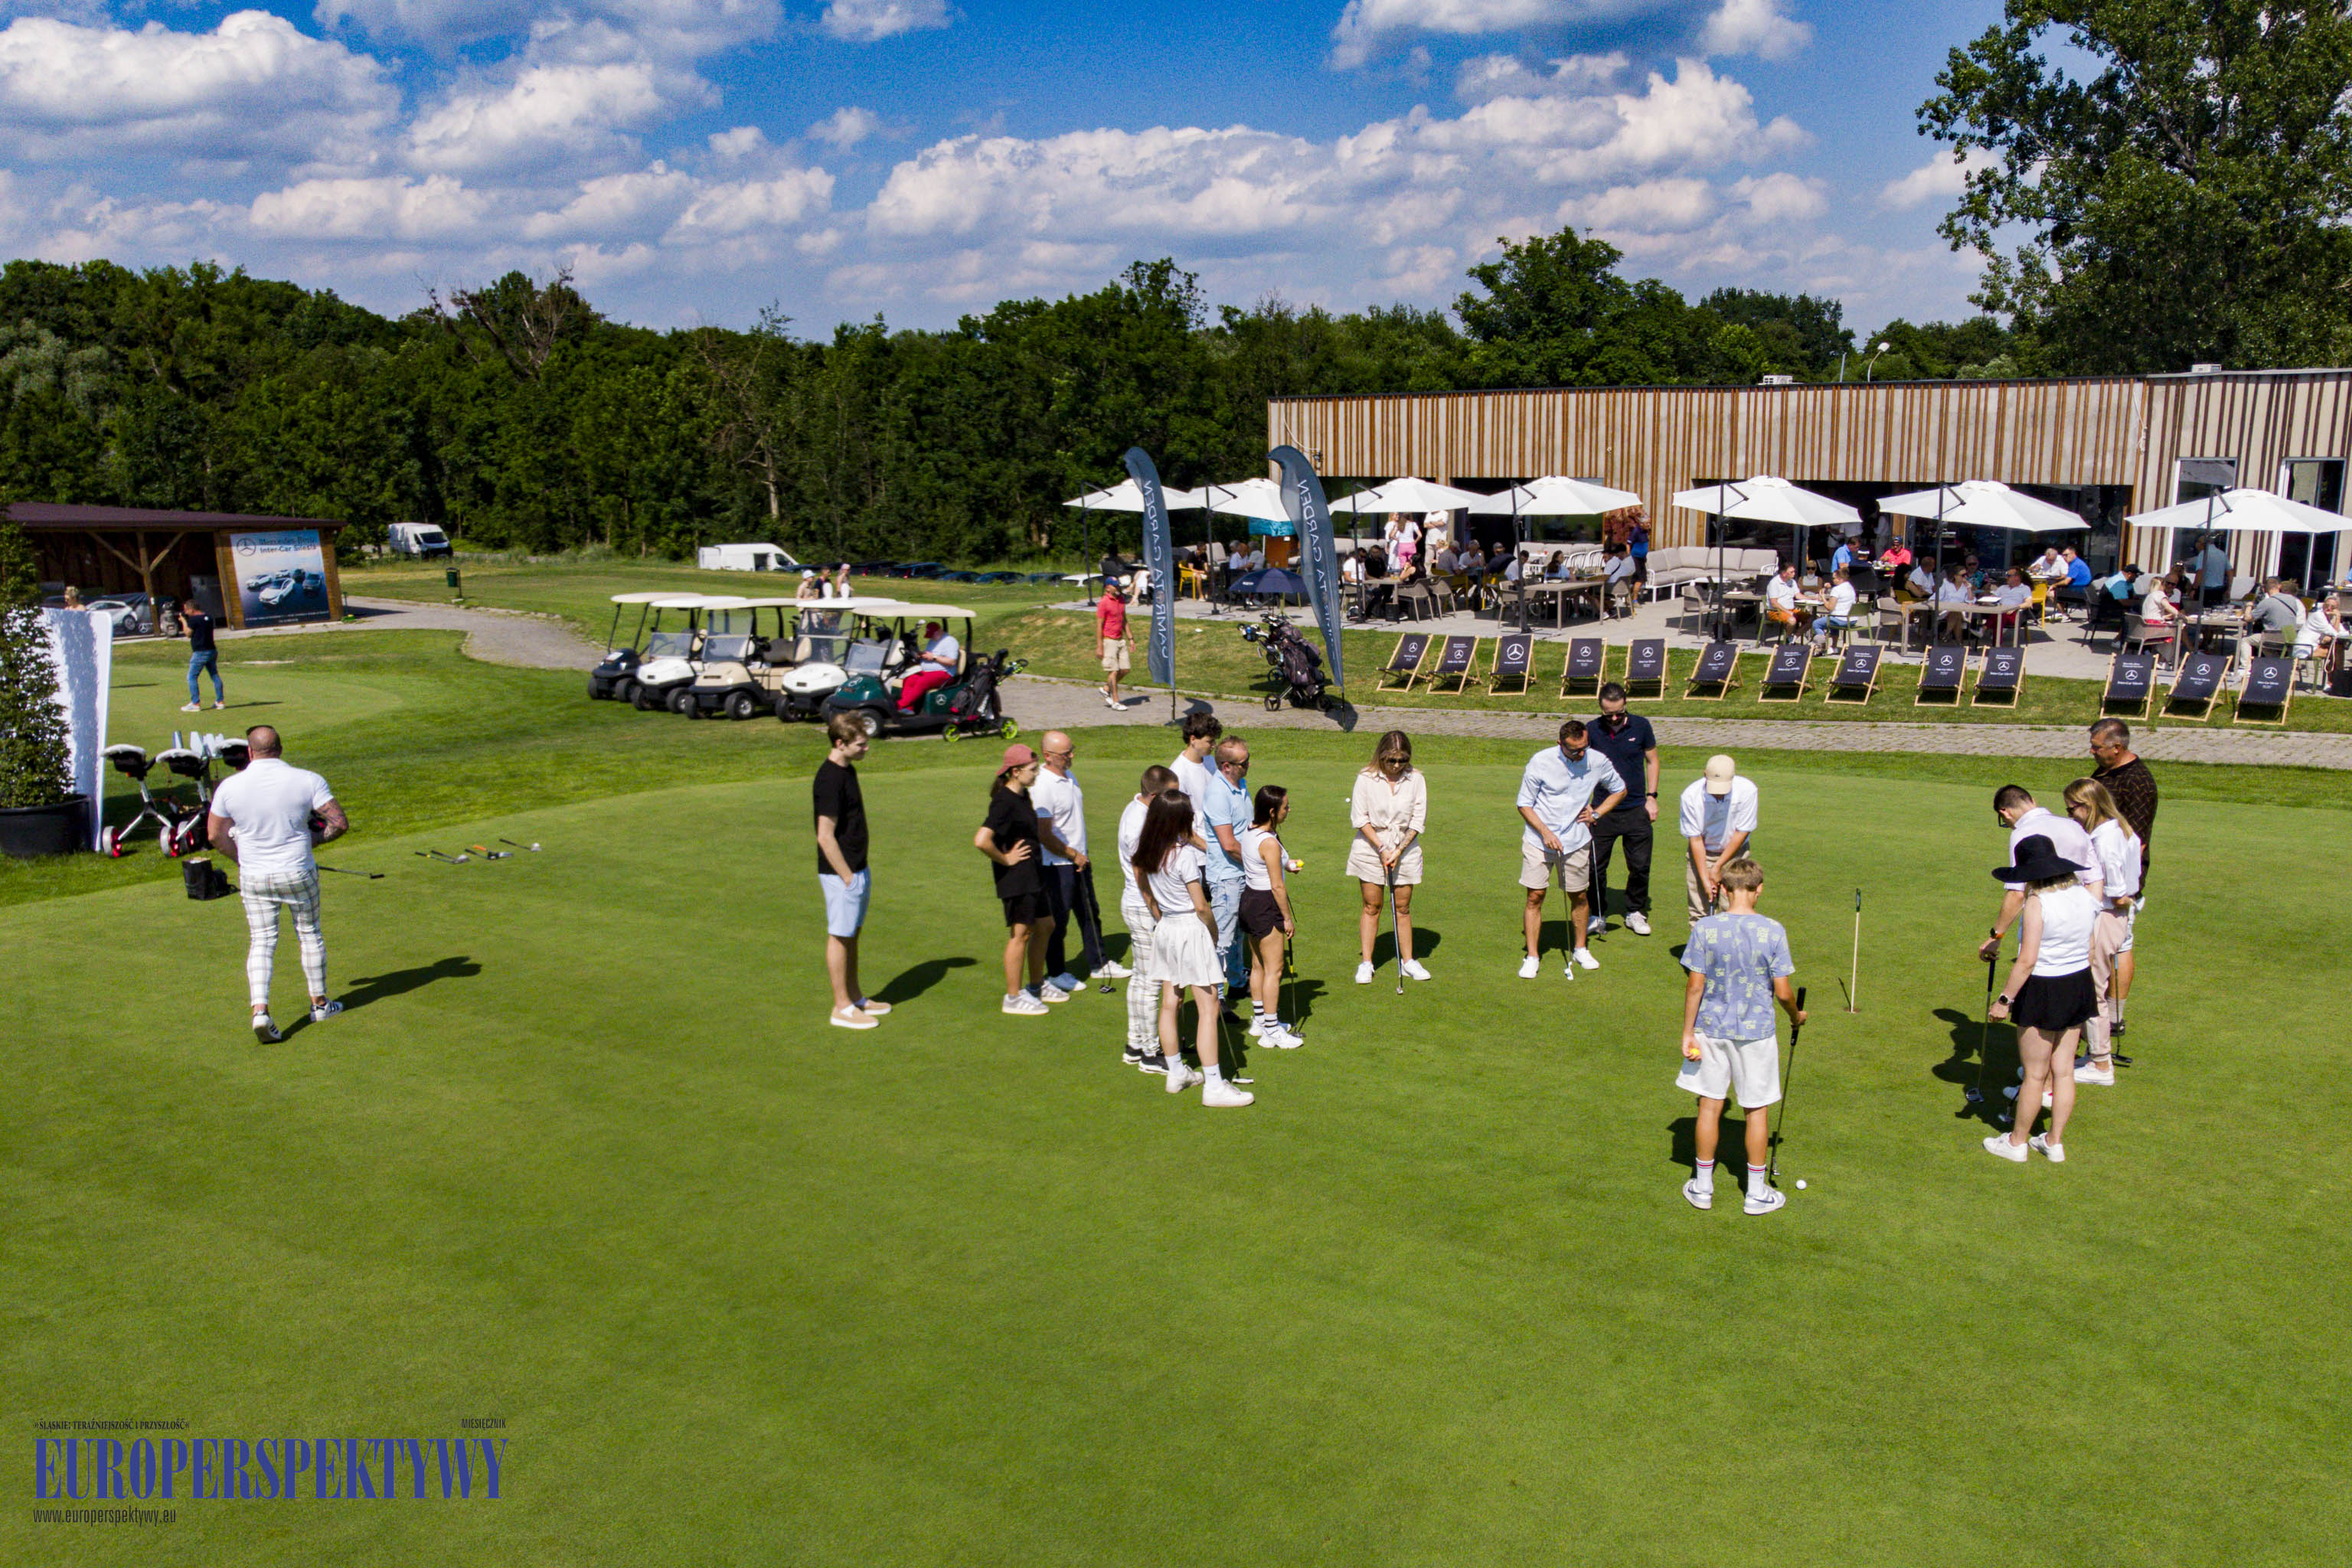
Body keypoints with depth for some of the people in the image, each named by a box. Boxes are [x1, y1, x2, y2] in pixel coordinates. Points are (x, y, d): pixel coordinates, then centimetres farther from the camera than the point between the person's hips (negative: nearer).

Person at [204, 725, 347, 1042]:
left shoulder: (230, 787, -6)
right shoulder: (307, 780, -11)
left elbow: (215, 835, 4)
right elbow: (340, 823, -12)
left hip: (253, 878, 1)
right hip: (298, 874, -1)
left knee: (260, 942, 8)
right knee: (310, 935, 16)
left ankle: (260, 1010, -7)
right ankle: (319, 1004, 27)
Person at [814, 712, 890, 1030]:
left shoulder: (847, 770, 8)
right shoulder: (830, 779, -22)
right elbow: (825, 836, -23)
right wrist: (847, 877, -18)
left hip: (857, 869, 9)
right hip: (841, 873, -9)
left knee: (852, 935, 17)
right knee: (840, 937, 1)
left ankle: (855, 998, 28)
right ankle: (842, 1008, 9)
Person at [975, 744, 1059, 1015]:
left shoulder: (1023, 796, 9)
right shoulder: (1005, 802, -21)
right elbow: (981, 840, -32)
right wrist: (1005, 859, -18)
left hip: (1033, 874, 10)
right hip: (1016, 878, -10)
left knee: (1045, 926, 18)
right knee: (1020, 934, -2)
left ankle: (1037, 985, 33)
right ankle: (1013, 998, 9)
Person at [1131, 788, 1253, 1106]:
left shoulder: (1145, 850, 1)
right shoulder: (1185, 853, -19)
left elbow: (1143, 887, 14)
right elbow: (1201, 906, -16)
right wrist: (1213, 932, -1)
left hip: (1164, 929, 8)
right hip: (1191, 930, -8)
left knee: (1169, 1004, 15)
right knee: (1208, 1008, -4)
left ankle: (1176, 1073, 26)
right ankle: (1214, 1086, -5)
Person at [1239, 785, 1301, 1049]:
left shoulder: (1249, 831, 3)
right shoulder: (1269, 843, -23)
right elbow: (1277, 886, -19)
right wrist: (1288, 918, -11)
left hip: (1249, 897, 9)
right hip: (1266, 905, -9)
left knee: (1259, 965, 19)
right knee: (1274, 969, -1)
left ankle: (1259, 1021, 30)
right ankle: (1271, 1031, 5)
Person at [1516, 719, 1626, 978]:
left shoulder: (1598, 762, -5)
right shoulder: (1540, 762, -13)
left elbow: (1619, 790, 14)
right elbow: (1524, 804, -5)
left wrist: (1596, 813, 1)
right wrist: (1545, 832, -16)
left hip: (1576, 842, 2)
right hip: (1539, 839, -2)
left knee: (1580, 896, 11)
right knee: (1535, 897, -4)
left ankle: (1580, 949, 31)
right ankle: (1532, 957, 5)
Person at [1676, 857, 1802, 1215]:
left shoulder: (1704, 929, -11)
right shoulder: (1772, 931, -13)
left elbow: (1695, 987, -8)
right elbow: (1783, 992, -9)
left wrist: (1688, 1033, 1)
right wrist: (1796, 1016, 12)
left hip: (1712, 1029, 1)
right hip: (1757, 1031, -1)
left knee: (1710, 1105, 12)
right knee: (1756, 1110, 12)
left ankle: (1702, 1186, 23)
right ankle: (1757, 1192, 22)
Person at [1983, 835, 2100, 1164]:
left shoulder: (2037, 904, -20)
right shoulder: (2085, 896, 1)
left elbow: (2027, 960, -22)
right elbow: (2090, 951, 10)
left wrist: (2004, 999, -15)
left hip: (2043, 990, -7)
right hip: (2080, 985, 7)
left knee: (2035, 1073, 6)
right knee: (2063, 1070, 15)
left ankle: (2016, 1142, 19)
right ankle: (2055, 1142, 24)